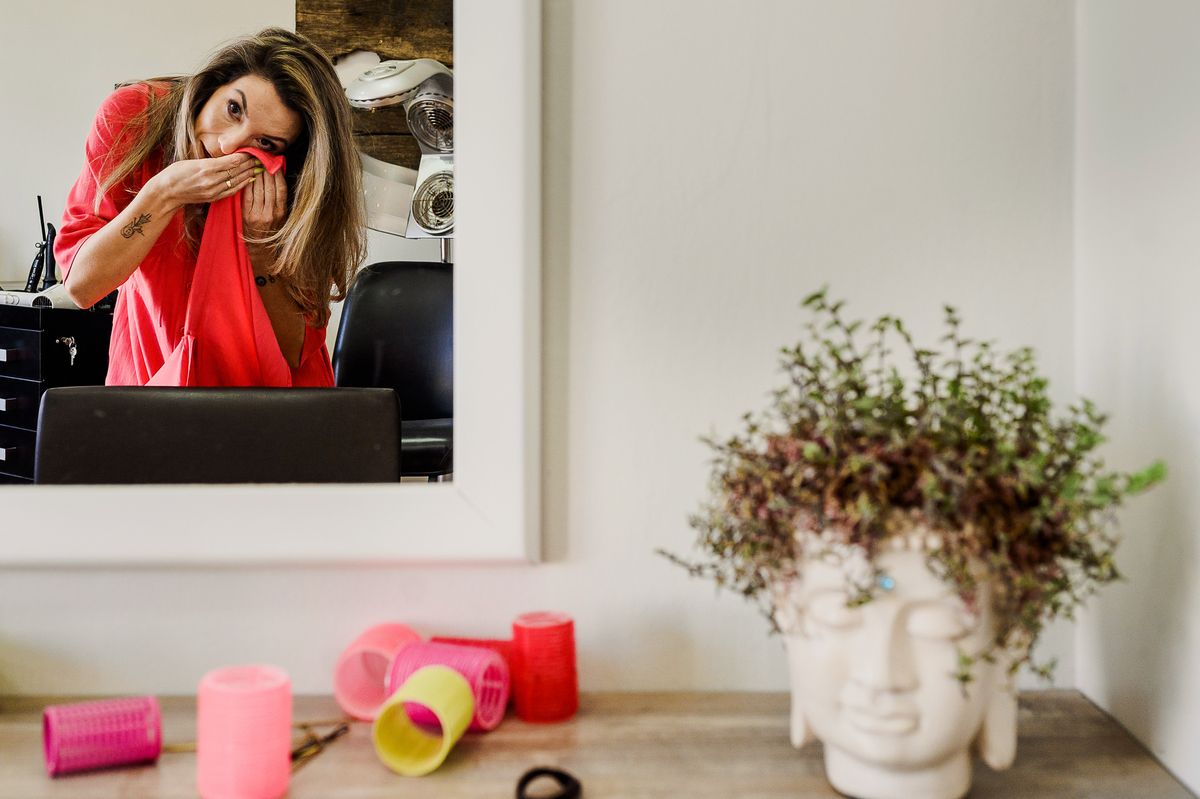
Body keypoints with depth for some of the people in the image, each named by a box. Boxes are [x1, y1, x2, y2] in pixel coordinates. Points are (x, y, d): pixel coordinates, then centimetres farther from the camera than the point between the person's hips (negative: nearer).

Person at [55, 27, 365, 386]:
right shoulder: (130, 117, -12)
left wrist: (260, 243, -26)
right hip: (150, 370, 1)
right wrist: (165, 194, -25)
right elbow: (81, 285, -14)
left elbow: (290, 355, -15)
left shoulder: (294, 190, -16)